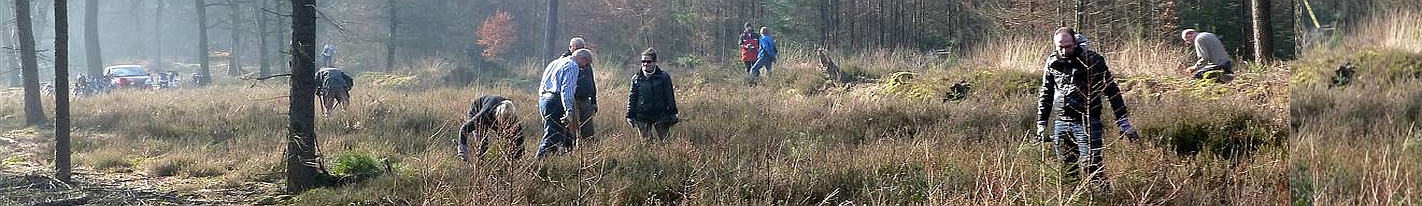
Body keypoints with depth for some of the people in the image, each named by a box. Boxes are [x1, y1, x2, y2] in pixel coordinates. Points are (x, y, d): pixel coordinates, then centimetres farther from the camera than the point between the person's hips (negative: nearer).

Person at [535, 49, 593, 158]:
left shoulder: (555, 62, 24)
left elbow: (542, 85, 26)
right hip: (556, 101, -10)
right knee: (552, 137, -11)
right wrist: (569, 111, -27)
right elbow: (566, 89, -20)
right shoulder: (572, 66, -6)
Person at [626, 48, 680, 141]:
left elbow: (670, 96, 4)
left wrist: (672, 113, 1)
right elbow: (632, 97, 9)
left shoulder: (664, 76, 0)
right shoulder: (636, 78, 4)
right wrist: (630, 115, 5)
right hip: (642, 118, 1)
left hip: (660, 116, -1)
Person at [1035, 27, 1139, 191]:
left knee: (1092, 166, -11)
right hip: (1061, 123, 5)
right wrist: (1041, 124, 14)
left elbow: (1112, 91, -4)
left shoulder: (1092, 60, -7)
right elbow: (1046, 94, 17)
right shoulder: (1052, 62, 7)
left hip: (1087, 122, -5)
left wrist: (1124, 124, -6)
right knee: (1066, 170, 9)